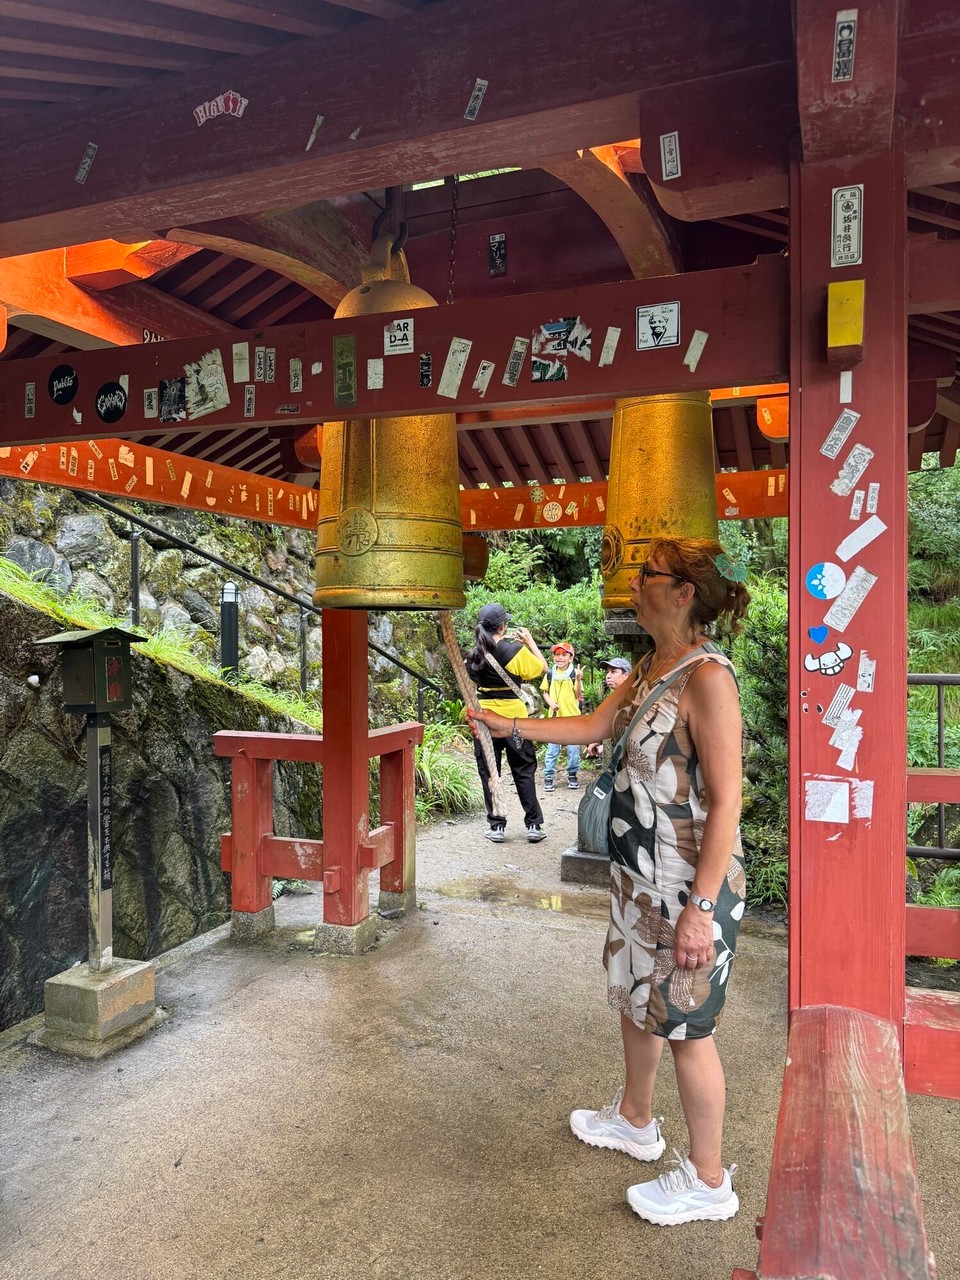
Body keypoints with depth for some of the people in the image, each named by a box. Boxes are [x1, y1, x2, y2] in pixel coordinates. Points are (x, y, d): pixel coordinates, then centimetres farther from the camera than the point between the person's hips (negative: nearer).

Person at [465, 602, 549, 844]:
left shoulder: (473, 655, -2)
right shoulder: (515, 651, -14)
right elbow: (542, 668, -2)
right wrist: (530, 641, 7)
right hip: (513, 718, -2)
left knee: (489, 774, 10)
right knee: (524, 772, 9)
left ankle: (496, 827, 13)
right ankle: (533, 825, 13)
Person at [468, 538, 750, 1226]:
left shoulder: (707, 676, -22)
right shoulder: (650, 668, 6)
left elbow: (726, 801, -23)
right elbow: (594, 726, 18)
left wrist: (700, 907, -23)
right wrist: (512, 726, 17)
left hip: (690, 884, -9)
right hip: (639, 874, 9)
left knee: (685, 1023, 7)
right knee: (636, 998, 23)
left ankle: (707, 1180, 29)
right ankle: (635, 1120, 47)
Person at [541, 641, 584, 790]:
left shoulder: (574, 673, -4)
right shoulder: (550, 674, 2)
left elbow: (578, 695, -6)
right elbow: (545, 692, 11)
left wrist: (578, 680, -20)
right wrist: (550, 703, -7)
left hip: (572, 716, -1)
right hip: (554, 715, 1)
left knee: (573, 748, 7)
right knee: (552, 748, 5)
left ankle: (572, 774, 22)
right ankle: (548, 776, 13)